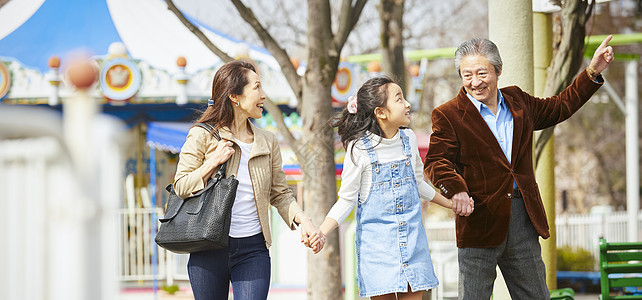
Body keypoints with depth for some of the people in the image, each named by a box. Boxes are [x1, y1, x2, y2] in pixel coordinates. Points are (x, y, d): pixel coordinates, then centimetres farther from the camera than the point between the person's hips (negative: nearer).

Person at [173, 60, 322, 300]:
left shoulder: (267, 142, 9)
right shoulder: (202, 136, -1)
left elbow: (280, 194, 13)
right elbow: (181, 186, -3)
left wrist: (303, 220, -3)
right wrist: (213, 162, -13)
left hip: (253, 248, 2)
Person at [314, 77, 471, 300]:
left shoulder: (408, 139, 5)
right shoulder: (359, 148, -9)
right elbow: (347, 199, -4)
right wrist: (320, 233, -17)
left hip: (411, 236, 4)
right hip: (377, 237, -4)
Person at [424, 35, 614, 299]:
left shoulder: (518, 100, 12)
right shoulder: (447, 115, -3)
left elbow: (560, 107, 26)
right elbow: (436, 161, -11)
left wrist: (593, 72, 21)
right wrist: (455, 188, -31)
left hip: (523, 217, 5)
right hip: (480, 221, -4)